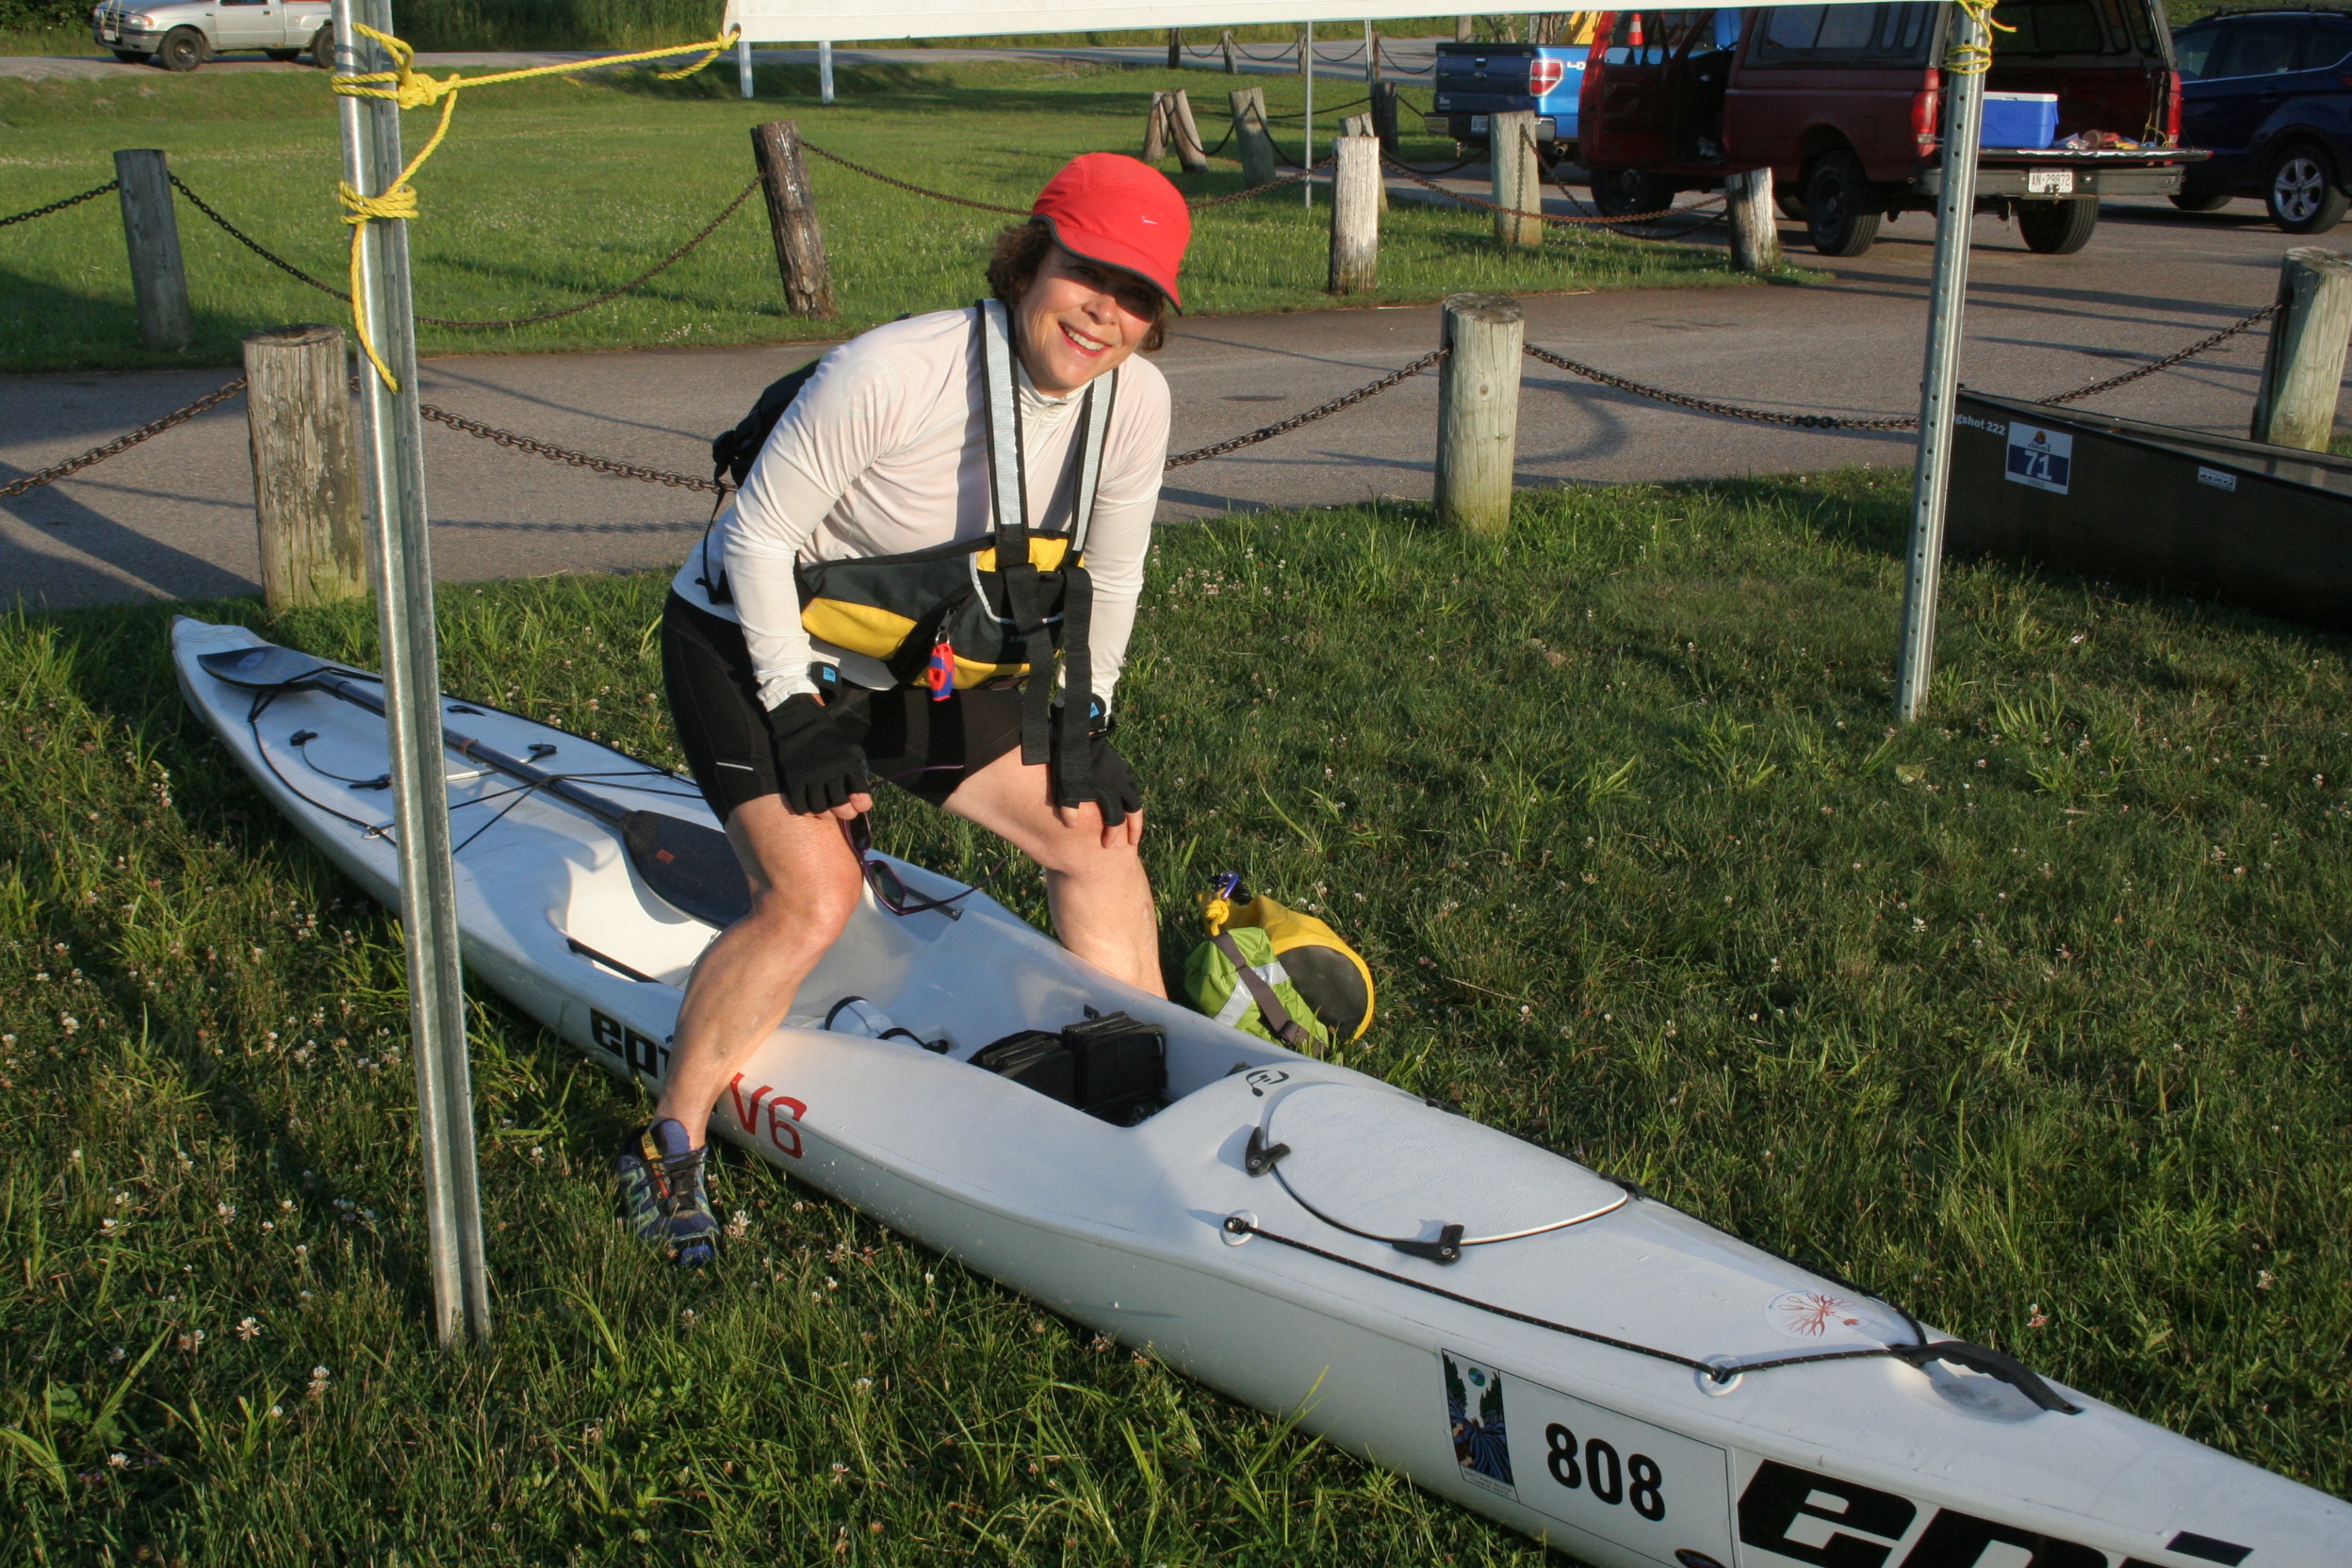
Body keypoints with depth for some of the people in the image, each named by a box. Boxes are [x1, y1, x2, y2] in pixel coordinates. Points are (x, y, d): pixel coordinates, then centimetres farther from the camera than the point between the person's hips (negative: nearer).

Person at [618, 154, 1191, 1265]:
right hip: (753, 647, -6)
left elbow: (1112, 571, 4)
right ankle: (669, 1149, -1)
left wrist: (1086, 723, -1)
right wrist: (796, 715, -21)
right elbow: (758, 536, -21)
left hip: (928, 663, 6)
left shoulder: (1135, 400, -13)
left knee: (1098, 833, 2)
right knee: (813, 901, -20)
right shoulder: (889, 373, -31)